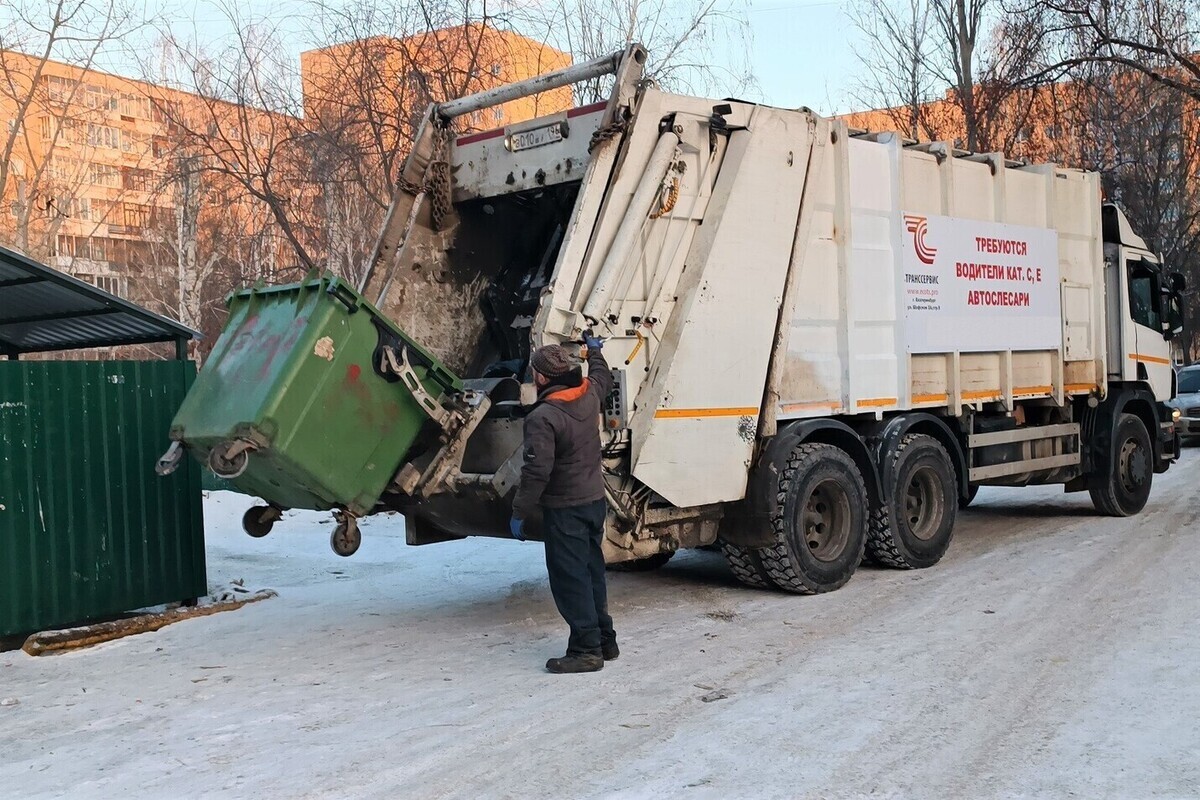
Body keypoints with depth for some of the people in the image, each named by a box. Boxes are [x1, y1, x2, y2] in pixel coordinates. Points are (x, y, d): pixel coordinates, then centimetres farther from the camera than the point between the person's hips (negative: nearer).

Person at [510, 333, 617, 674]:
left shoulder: (542, 418, -21)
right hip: (595, 500, 9)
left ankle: (586, 649, 1)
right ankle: (605, 639, 27)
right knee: (592, 572, 18)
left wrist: (519, 512, -13)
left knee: (570, 579, -2)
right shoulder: (590, 394, 2)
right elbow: (603, 376, 27)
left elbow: (537, 472, -23)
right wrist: (594, 349, 45)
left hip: (565, 509, -9)